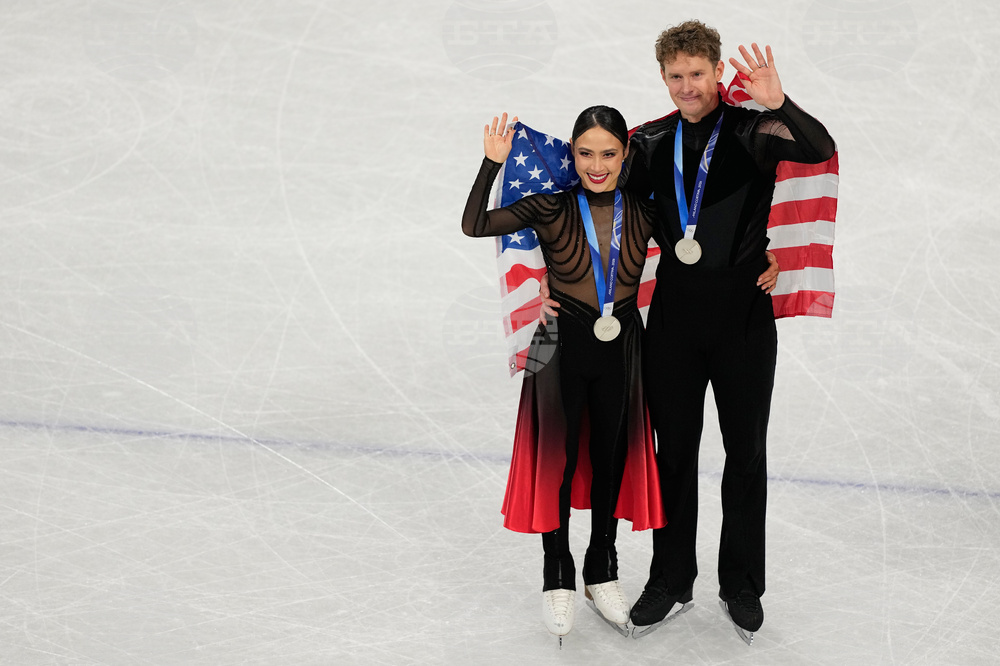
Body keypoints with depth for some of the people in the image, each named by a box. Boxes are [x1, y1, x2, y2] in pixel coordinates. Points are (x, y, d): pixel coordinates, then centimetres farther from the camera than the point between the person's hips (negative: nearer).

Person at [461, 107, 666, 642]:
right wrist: (492, 163, -26)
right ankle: (558, 578, 24)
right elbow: (474, 226, -16)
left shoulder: (643, 212, -3)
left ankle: (602, 572, 33)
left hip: (621, 347, 2)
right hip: (562, 344, -2)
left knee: (611, 458, 14)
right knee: (558, 460, 5)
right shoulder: (552, 208, -11)